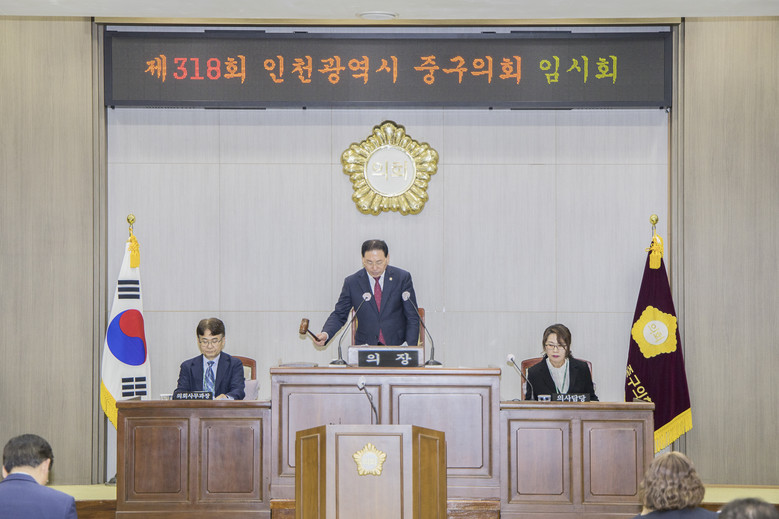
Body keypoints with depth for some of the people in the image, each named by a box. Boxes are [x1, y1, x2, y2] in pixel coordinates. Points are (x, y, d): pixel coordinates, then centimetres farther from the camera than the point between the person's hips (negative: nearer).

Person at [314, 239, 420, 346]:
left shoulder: (402, 277, 0)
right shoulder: (351, 282, 2)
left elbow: (412, 317, 2)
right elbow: (339, 315, 7)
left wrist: (410, 349, -11)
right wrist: (325, 334, -14)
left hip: (397, 346, -1)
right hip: (365, 348, 1)